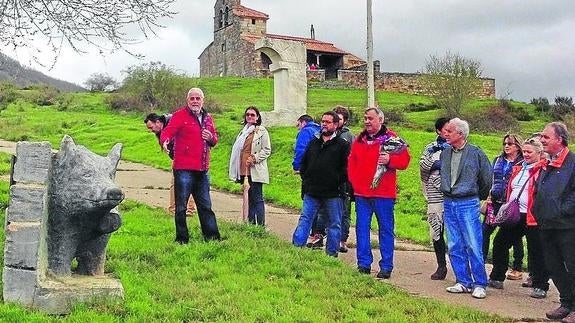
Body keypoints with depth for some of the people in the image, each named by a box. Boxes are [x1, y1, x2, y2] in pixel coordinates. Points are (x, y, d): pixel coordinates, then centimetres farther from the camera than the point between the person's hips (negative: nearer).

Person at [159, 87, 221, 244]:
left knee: (205, 206, 14)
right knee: (181, 207, 1)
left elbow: (214, 139, 24)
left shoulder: (207, 118, 15)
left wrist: (211, 138, 1)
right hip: (184, 170, -6)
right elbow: (167, 132, -15)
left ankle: (212, 236, 22)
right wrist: (165, 141, -38)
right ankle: (182, 239, 11)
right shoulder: (180, 115, -4)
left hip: (202, 170, 6)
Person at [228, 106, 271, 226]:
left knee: (257, 199, -6)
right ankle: (250, 223, 17)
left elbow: (267, 150, -6)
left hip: (255, 171, -7)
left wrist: (254, 158, -18)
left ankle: (261, 225, -3)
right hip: (244, 170, 7)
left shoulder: (262, 131, -2)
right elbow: (237, 149, 24)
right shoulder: (244, 131, 18)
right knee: (249, 198, 11)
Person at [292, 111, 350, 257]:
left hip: (332, 194, -4)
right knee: (304, 220, 3)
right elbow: (303, 162, 20)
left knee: (334, 224, 6)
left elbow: (346, 168, -6)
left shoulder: (343, 145, -3)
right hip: (311, 192, 4)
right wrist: (305, 178, 10)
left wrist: (338, 183, -10)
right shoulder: (314, 142, 13)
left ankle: (331, 254, 15)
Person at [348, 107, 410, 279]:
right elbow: (352, 163, 19)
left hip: (383, 193, -5)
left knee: (385, 229, 3)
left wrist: (390, 159, -23)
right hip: (361, 193, 5)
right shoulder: (359, 140, 14)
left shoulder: (391, 138, -2)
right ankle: (364, 264, 16)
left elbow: (404, 159, -5)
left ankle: (386, 267, 10)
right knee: (362, 228, 7)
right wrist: (353, 182, 7)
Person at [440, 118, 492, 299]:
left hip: (468, 204, -5)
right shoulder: (444, 153, 6)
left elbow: (487, 179, 3)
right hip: (448, 204, 5)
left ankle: (479, 284, 8)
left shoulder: (476, 153, -7)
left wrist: (479, 197, 14)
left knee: (473, 246, -3)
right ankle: (463, 282, 18)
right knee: (454, 247, 8)